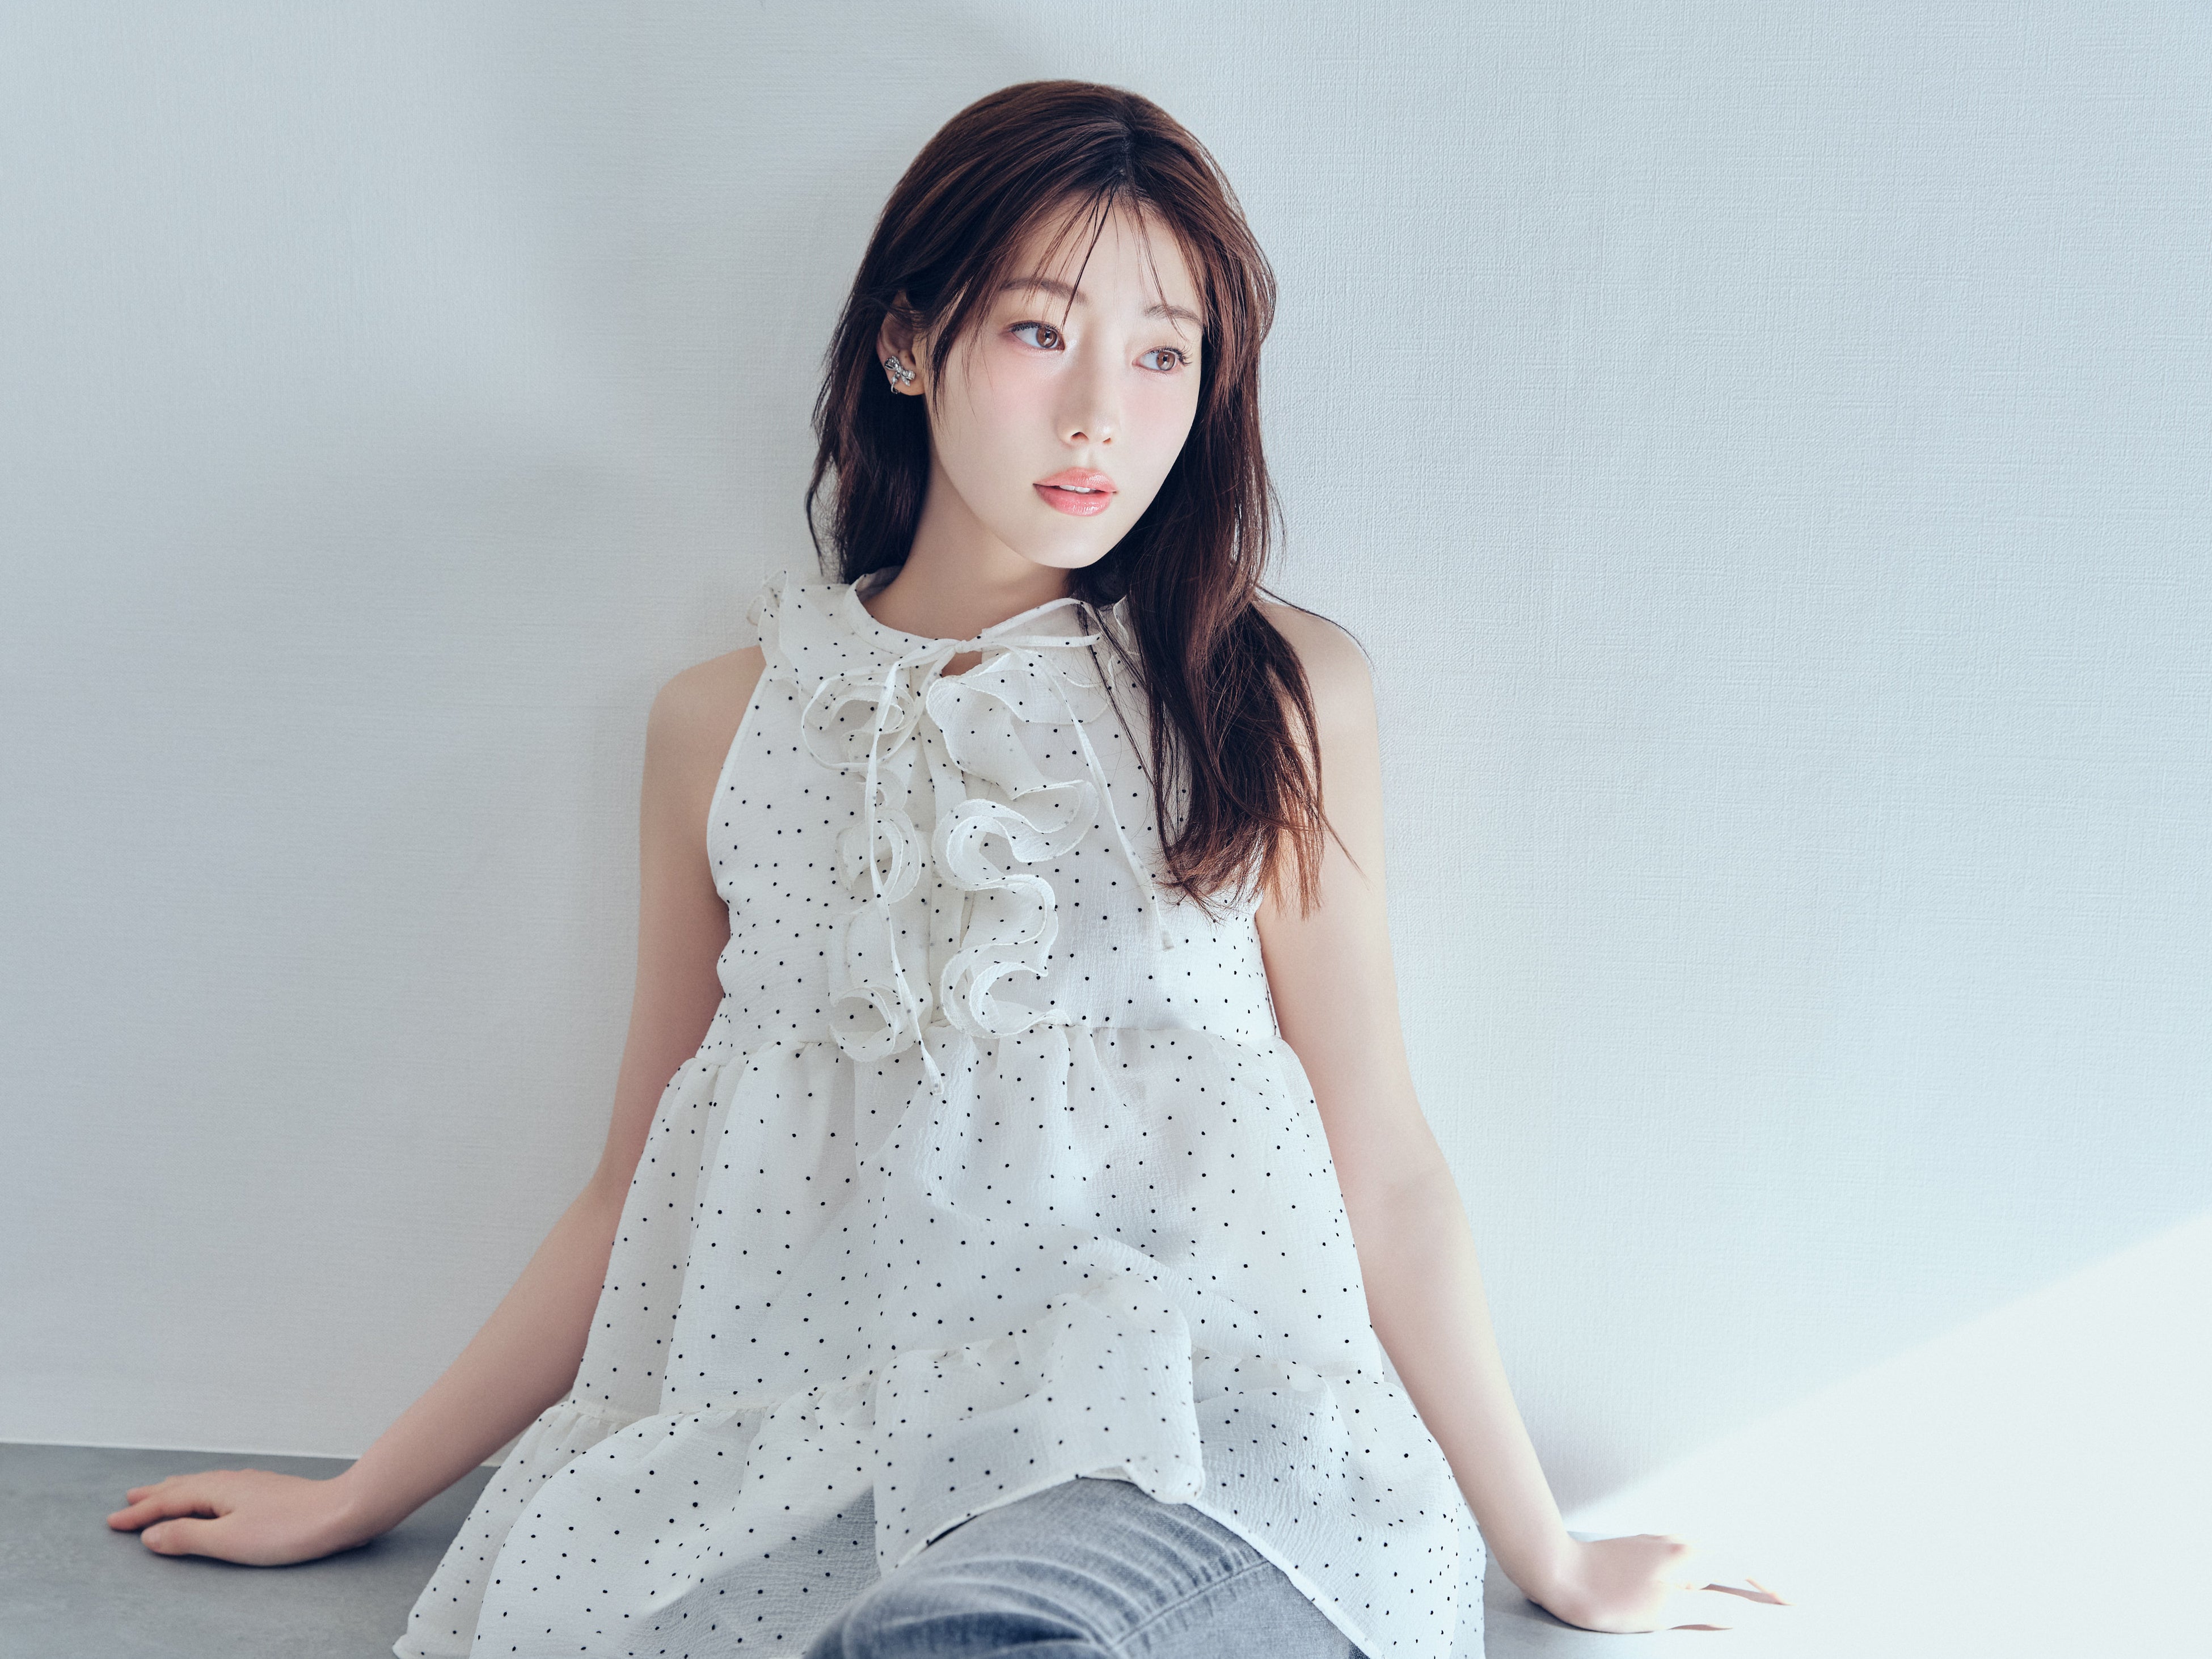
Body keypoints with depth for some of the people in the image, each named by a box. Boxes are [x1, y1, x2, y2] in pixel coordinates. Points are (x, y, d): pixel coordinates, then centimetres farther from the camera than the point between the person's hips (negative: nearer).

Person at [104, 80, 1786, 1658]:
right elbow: (634, 1196, 18)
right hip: (791, 1438, 3)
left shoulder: (1277, 693, 6)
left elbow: (1384, 1169, 8)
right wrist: (353, 1503, 21)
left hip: (1188, 1432, -2)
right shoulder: (727, 722, 13)